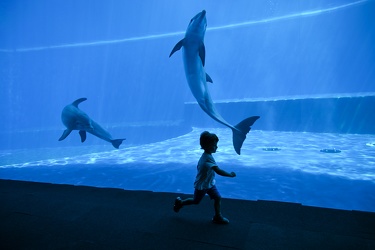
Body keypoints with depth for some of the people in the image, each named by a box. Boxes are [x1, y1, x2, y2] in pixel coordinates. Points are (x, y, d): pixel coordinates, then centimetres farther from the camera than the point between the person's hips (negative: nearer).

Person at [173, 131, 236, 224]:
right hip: (201, 186, -8)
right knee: (196, 201, 14)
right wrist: (230, 175, -33)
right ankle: (180, 202, 37)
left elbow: (199, 166, 10)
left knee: (218, 198, 3)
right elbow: (218, 171, -41)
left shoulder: (205, 155, -4)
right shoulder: (208, 158, -35)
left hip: (210, 183, 8)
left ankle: (218, 216, 17)